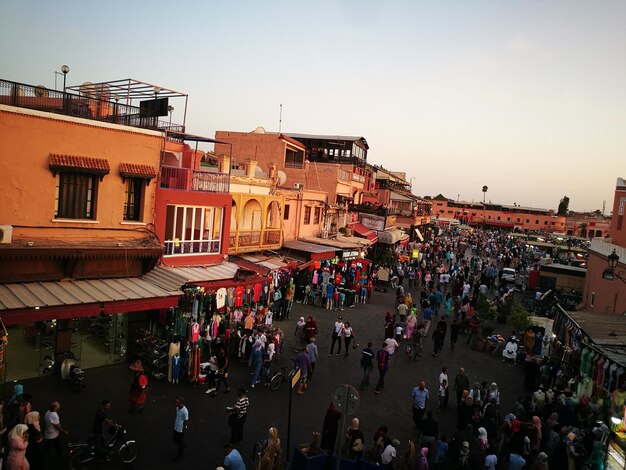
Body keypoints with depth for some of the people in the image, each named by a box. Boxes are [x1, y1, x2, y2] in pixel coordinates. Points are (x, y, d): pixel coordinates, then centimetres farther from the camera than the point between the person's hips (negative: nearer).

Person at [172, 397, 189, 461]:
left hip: (181, 430, -7)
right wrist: (174, 424, 14)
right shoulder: (177, 408, -7)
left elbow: (186, 421, -19)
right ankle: (183, 445, 46)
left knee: (180, 443, 11)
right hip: (176, 428, 7)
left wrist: (183, 430, -14)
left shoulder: (185, 411, -29)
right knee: (174, 440, 21)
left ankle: (179, 455, 33)